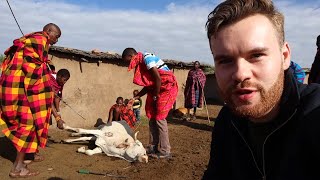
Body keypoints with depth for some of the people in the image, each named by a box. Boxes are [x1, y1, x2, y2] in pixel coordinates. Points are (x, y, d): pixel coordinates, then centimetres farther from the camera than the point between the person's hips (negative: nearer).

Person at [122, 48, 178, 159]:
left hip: (166, 89, -9)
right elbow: (148, 85, 14)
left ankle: (165, 151, -1)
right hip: (157, 91, 9)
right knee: (152, 118, 9)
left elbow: (158, 78, -21)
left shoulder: (147, 58, -14)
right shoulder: (141, 64, 14)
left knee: (159, 119, -8)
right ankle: (153, 148, 18)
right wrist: (135, 98, 9)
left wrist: (155, 96, -13)